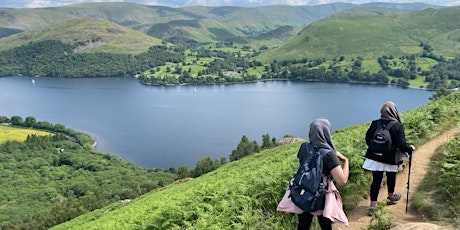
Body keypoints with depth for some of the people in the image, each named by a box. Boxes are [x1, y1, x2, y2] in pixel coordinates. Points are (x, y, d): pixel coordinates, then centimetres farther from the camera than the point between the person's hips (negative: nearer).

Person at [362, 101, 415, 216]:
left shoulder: (375, 124, -5)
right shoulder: (397, 126, -16)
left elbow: (368, 139, 4)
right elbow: (401, 145, -18)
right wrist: (410, 148, 2)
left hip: (375, 157, 2)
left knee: (376, 180, 6)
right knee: (391, 178, 23)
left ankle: (372, 206, 3)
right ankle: (391, 197, 46)